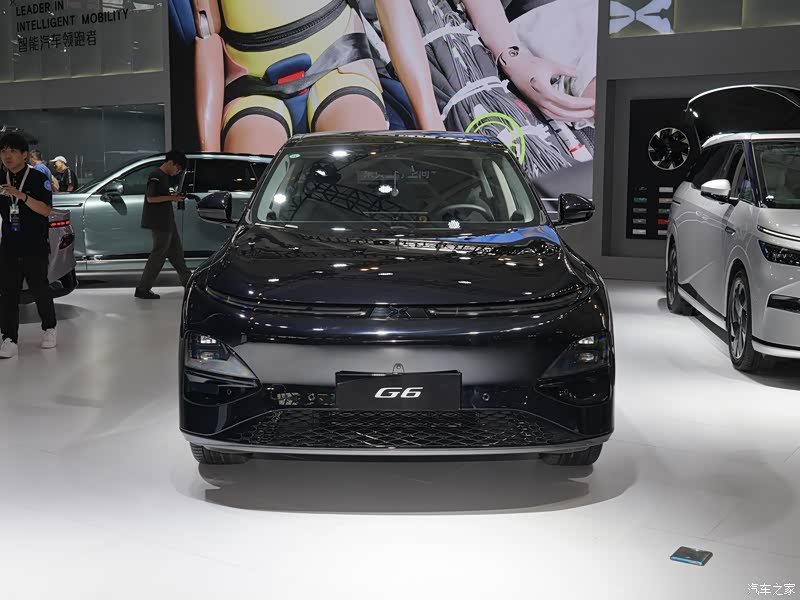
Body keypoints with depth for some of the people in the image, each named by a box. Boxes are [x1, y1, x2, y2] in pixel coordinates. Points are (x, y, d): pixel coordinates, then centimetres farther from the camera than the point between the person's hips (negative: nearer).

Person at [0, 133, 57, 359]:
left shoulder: (38, 178, -5)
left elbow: (45, 210, -14)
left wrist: (21, 195, -25)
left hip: (36, 247, -4)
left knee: (40, 289, 4)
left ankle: (49, 329, 25)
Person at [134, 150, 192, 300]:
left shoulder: (165, 177, 15)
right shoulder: (156, 177, -15)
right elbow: (151, 198, -21)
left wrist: (174, 196, 7)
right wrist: (172, 198, -17)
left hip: (167, 222, 10)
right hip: (159, 223, -10)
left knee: (176, 251, 17)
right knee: (158, 255, -5)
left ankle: (187, 280, 29)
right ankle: (142, 289, -1)